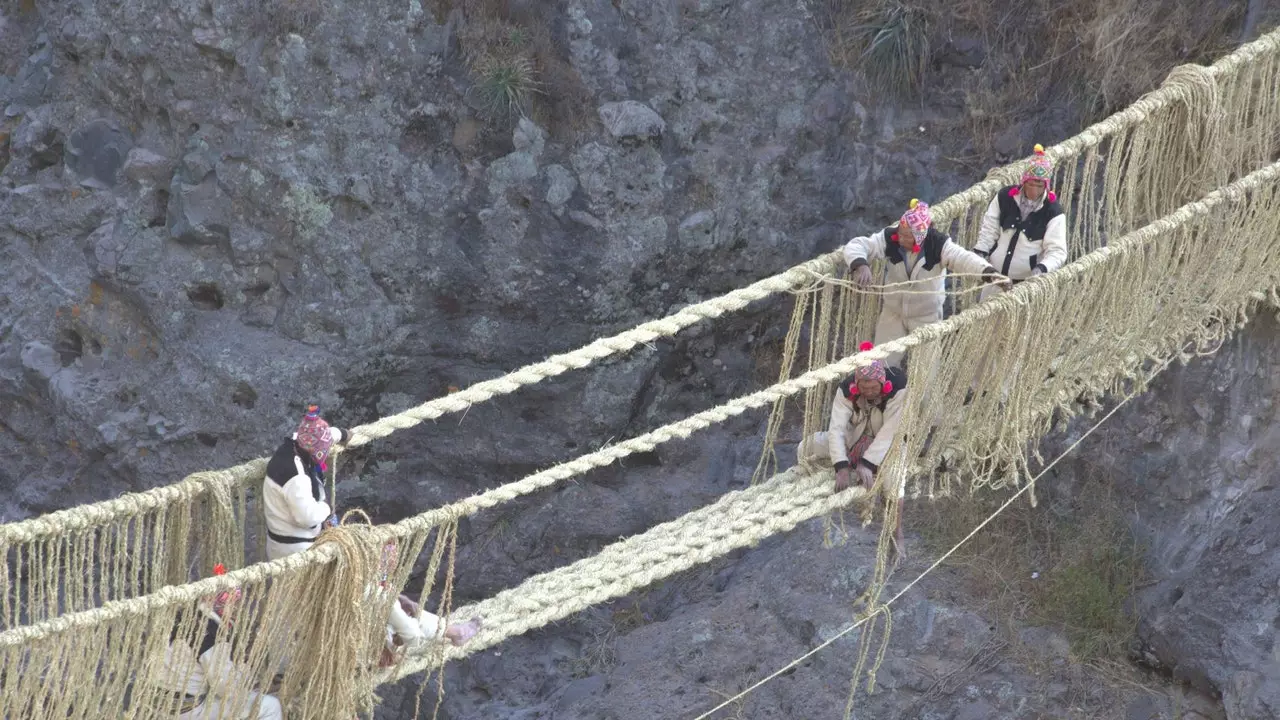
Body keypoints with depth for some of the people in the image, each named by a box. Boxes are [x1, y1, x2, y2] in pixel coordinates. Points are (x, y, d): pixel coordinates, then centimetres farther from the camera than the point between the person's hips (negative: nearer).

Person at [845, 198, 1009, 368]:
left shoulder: (939, 244, -27)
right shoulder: (890, 237, -21)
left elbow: (964, 258, -40)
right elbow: (856, 245, -23)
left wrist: (988, 272, -61)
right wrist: (860, 264, -47)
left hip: (927, 316, -2)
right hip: (893, 312, 2)